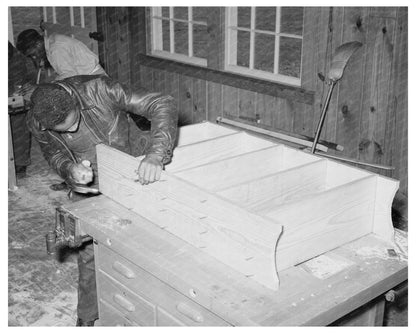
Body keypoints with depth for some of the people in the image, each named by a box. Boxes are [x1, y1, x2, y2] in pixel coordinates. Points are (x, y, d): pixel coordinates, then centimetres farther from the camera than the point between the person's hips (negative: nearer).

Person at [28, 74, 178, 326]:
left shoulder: (100, 90, -33)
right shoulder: (37, 124, -21)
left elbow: (163, 105, -35)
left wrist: (156, 155, -50)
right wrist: (70, 168, -25)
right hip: (94, 186, 2)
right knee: (90, 251, 6)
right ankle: (88, 316, 28)